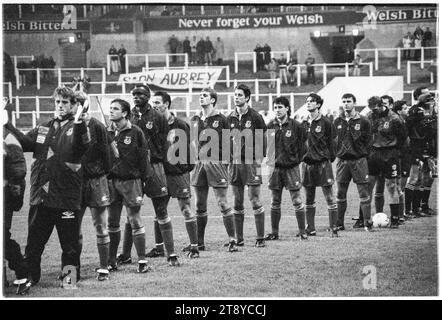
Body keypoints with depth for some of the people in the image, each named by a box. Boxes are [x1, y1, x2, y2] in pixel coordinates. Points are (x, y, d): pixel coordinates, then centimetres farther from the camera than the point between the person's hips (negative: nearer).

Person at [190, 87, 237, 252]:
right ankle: (199, 242, 16)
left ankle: (232, 241, -3)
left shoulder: (221, 119, -2)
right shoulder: (195, 120, 12)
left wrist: (224, 161, -6)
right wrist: (195, 159, 11)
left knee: (223, 204, -7)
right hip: (199, 164, 5)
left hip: (216, 163, -5)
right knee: (200, 206, 9)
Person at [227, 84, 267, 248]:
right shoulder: (230, 118, 10)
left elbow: (262, 142, -5)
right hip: (234, 162, 5)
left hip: (251, 162, -5)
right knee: (237, 202, 7)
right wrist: (229, 162, 8)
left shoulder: (255, 117, -4)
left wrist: (258, 164, -10)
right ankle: (238, 239, 12)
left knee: (255, 200, -5)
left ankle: (260, 238, 0)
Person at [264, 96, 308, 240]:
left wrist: (296, 159, -2)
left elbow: (302, 146, 1)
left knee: (297, 200, -3)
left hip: (291, 167, -3)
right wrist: (268, 159, 4)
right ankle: (274, 232, 15)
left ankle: (302, 231, 5)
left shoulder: (296, 126, -4)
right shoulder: (270, 126, 5)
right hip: (275, 168, 3)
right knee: (275, 202, 8)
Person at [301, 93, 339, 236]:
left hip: (323, 163, -5)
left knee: (330, 198, -4)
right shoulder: (304, 123, 9)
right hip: (307, 164, 5)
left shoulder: (325, 122, -4)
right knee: (308, 200, 9)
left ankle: (334, 228, 0)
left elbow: (331, 142, -1)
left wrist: (330, 159, -5)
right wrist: (301, 156, 8)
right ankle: (310, 228, 17)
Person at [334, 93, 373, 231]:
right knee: (340, 193, 6)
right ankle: (339, 222, 13)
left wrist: (362, 153, -3)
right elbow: (333, 139, 16)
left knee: (363, 192, -3)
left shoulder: (363, 121, -1)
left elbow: (368, 140, 2)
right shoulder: (338, 122, 8)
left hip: (359, 160, -3)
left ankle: (367, 222, 1)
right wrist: (337, 152, 7)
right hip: (342, 160, 3)